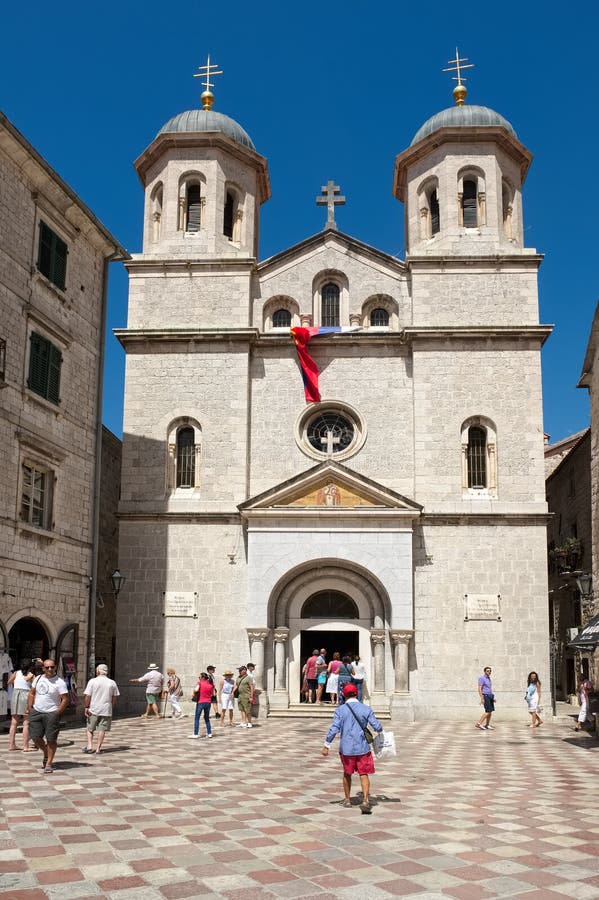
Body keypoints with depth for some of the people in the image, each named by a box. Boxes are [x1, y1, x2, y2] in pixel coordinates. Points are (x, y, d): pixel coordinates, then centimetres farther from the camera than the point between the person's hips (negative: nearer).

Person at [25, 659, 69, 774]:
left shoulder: (60, 682, -10)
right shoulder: (38, 679, 7)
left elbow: (65, 699, -12)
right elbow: (32, 694, 16)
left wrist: (57, 714, -13)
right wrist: (29, 708, 9)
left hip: (51, 713, -5)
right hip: (36, 712, 5)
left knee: (51, 739, -3)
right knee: (35, 737, 3)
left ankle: (48, 764, 8)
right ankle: (46, 754, 31)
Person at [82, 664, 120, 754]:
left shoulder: (92, 681, -5)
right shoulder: (112, 683, 5)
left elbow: (87, 696, -9)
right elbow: (114, 698, 9)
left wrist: (86, 707, -3)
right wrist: (111, 708, 19)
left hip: (93, 710, -2)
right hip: (106, 710, 2)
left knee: (89, 728, 12)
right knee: (102, 729, 6)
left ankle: (90, 746, 4)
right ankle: (98, 748, 4)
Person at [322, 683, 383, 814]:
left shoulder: (340, 710, -5)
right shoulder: (366, 709, -1)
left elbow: (334, 729, -11)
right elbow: (377, 727, -2)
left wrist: (327, 745, -4)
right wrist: (378, 729, 22)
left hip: (346, 748, 0)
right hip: (362, 747, 0)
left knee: (347, 774, 18)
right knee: (364, 774, 5)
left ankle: (347, 800, 28)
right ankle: (365, 800, -13)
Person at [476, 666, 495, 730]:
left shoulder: (488, 679, 17)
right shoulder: (482, 678, -12)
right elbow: (479, 689, -18)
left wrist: (493, 698, 19)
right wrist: (482, 698, -24)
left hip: (489, 696, 9)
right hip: (485, 696, -9)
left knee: (490, 711, 5)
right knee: (488, 711, -13)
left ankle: (487, 725, 10)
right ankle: (478, 724, -12)